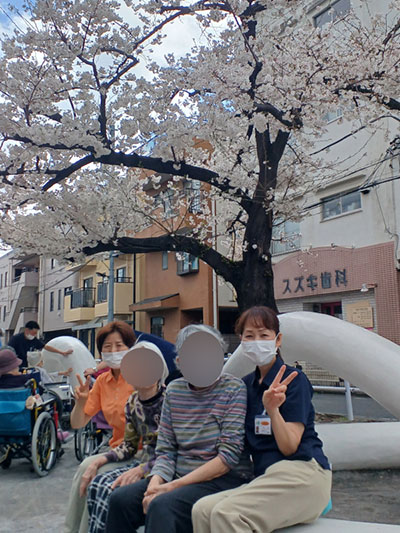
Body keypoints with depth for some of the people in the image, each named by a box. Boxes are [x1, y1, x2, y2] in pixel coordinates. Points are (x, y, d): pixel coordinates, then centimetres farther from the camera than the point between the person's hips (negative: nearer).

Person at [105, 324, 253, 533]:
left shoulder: (234, 389, -8)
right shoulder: (174, 390, 7)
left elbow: (228, 456, -14)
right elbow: (165, 449, 8)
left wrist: (174, 485, -16)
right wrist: (156, 481, -14)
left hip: (223, 479, -5)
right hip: (178, 475, 5)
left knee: (162, 506, -29)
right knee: (120, 498, -14)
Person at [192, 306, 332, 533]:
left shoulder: (294, 380, -5)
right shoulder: (247, 384, 14)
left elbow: (289, 447, -10)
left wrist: (272, 409, -27)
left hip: (302, 474, -6)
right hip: (267, 478, 7)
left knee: (226, 514, -29)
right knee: (202, 509, -20)